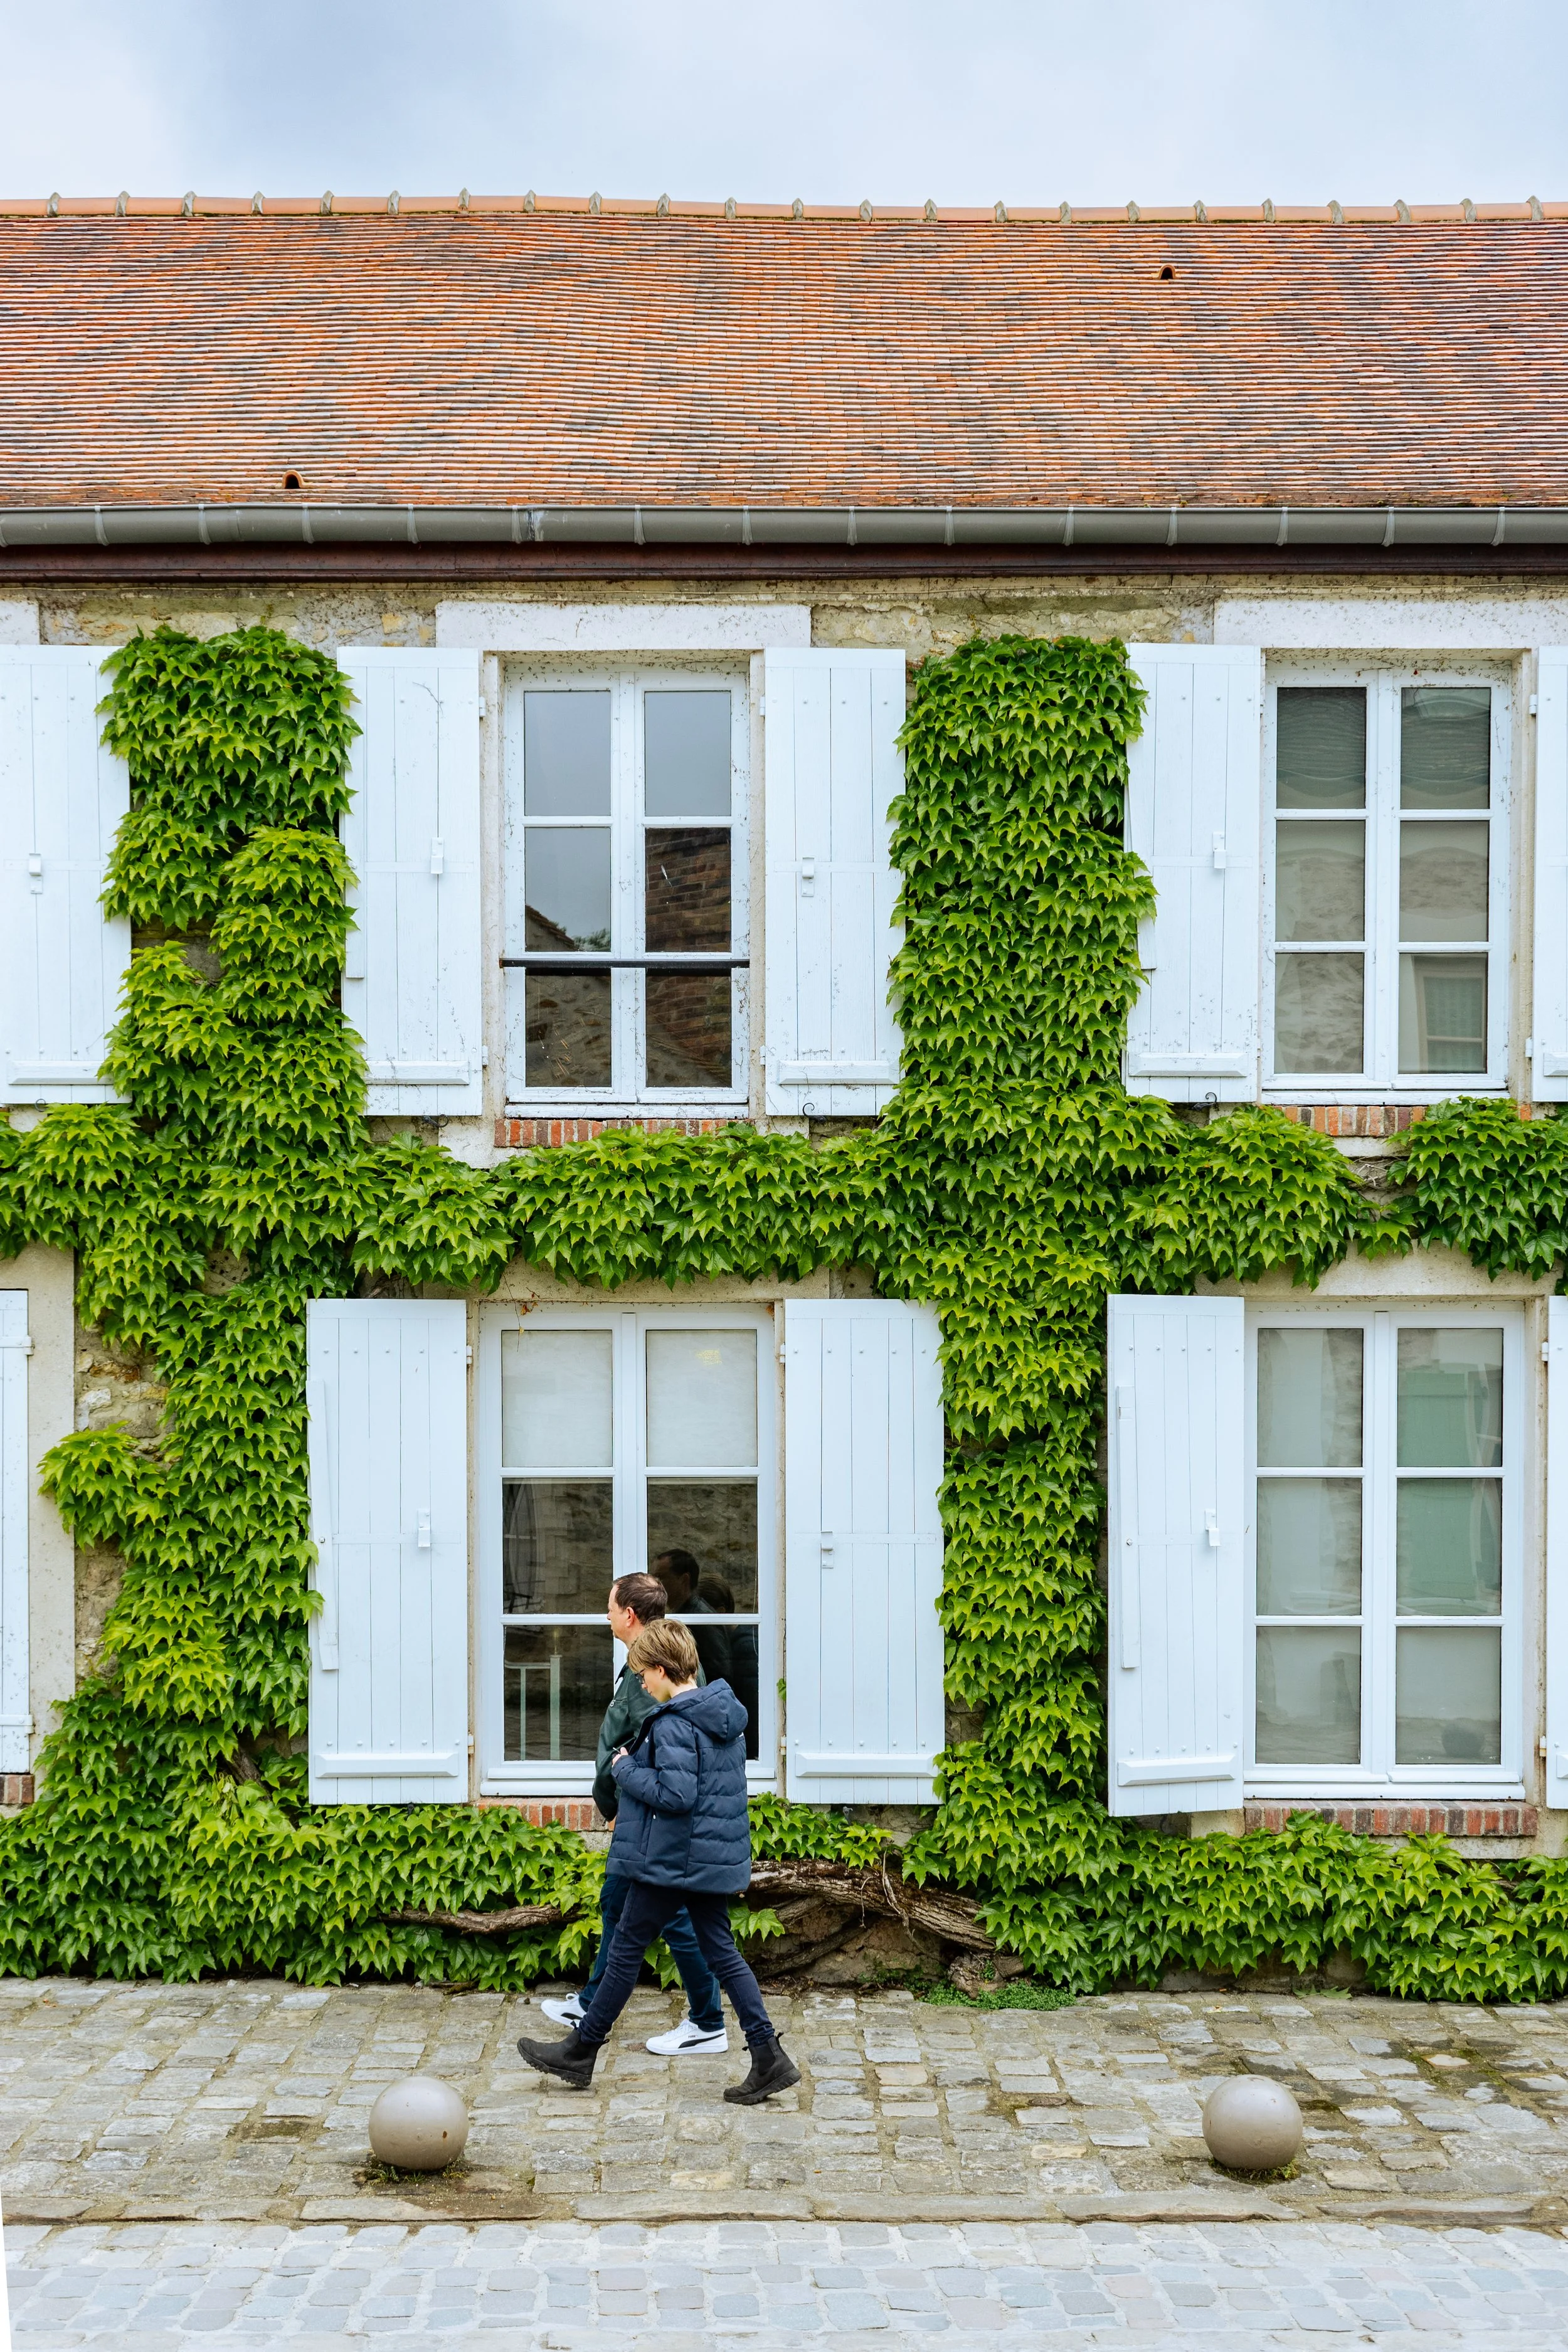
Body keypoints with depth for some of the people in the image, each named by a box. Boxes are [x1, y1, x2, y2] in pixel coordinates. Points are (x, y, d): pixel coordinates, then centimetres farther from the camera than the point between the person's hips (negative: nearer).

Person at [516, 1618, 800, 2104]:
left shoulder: (673, 1724, -20)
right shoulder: (727, 1716, 9)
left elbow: (675, 1794, -26)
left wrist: (626, 1769, -13)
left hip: (672, 1860, -8)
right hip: (717, 1858, 8)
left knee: (627, 1948, 5)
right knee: (721, 1952, 11)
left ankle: (580, 2053, 18)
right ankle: (769, 2057, 5)